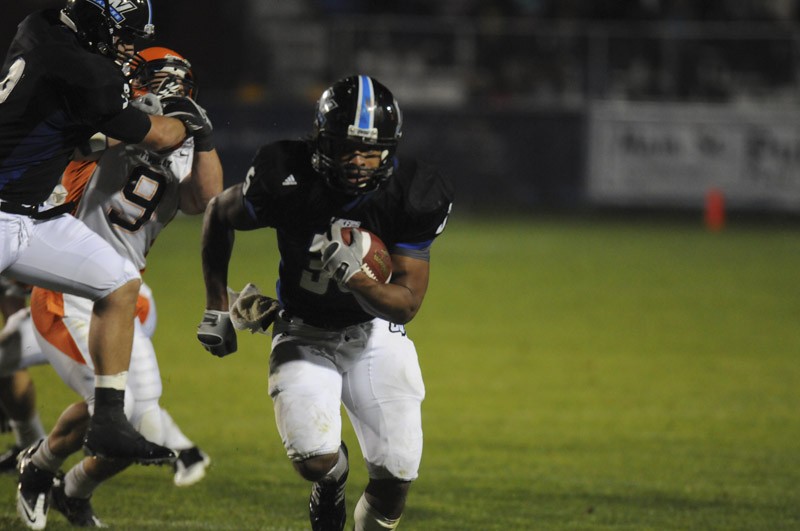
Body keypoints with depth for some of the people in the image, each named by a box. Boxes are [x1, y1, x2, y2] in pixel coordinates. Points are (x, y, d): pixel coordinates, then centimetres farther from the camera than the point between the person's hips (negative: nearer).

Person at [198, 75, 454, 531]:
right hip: (305, 335, -1)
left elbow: (407, 304, -17)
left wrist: (353, 277, -37)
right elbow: (219, 215, -1)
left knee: (396, 472, -10)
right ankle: (332, 480, 16)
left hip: (375, 333, 1)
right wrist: (217, 306, 2)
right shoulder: (288, 180, -23)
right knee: (314, 458, -22)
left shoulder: (413, 197, -20)